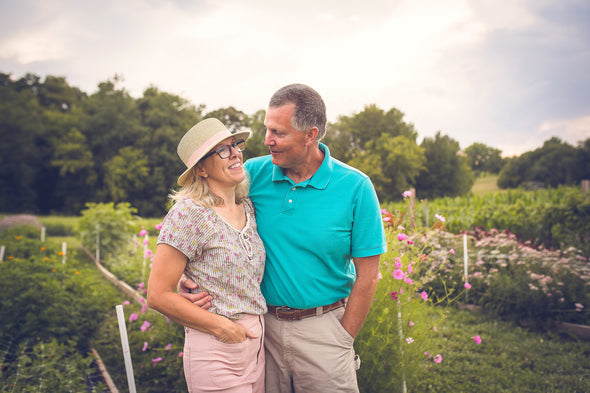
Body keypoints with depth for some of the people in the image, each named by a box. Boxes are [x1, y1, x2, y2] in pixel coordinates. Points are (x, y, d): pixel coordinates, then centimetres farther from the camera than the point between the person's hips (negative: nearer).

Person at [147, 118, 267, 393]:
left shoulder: (247, 207, 6)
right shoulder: (189, 213, -15)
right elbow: (157, 295, -16)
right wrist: (222, 327, -14)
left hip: (257, 344, 6)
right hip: (216, 353, -6)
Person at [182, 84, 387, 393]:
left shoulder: (355, 188, -10)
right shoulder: (254, 173, -4)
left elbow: (367, 277, -7)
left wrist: (344, 340, -6)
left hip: (322, 327, -2)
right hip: (263, 323, 3)